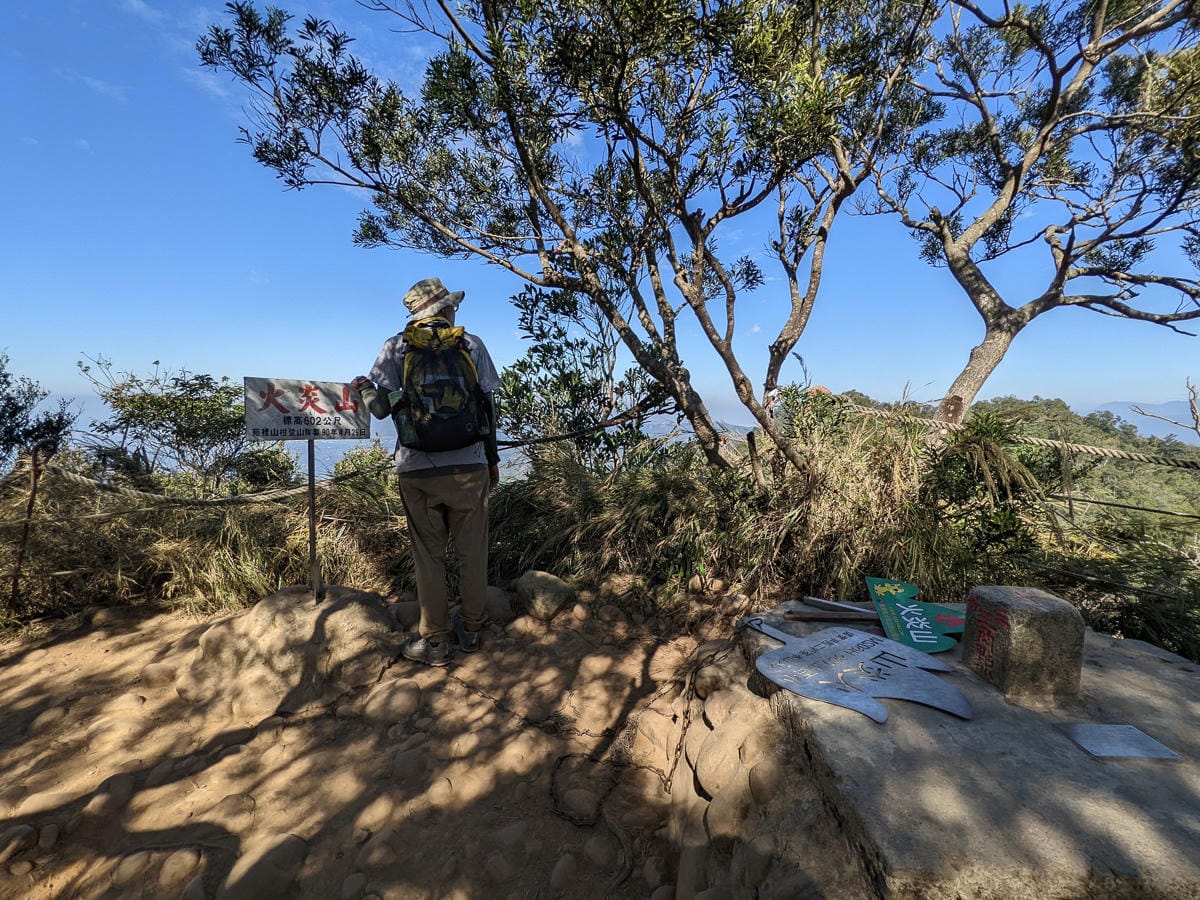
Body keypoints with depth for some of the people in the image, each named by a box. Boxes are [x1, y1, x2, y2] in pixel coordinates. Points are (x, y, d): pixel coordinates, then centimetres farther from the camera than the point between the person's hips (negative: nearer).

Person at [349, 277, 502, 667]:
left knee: (429, 556, 11)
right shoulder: (471, 344, 4)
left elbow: (382, 407, -1)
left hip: (417, 470, 0)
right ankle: (471, 630, 27)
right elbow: (488, 407, 4)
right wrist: (493, 459, 14)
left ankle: (434, 642, 20)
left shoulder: (396, 347, 3)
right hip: (468, 467, 1)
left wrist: (363, 387, 21)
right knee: (472, 553, 13)